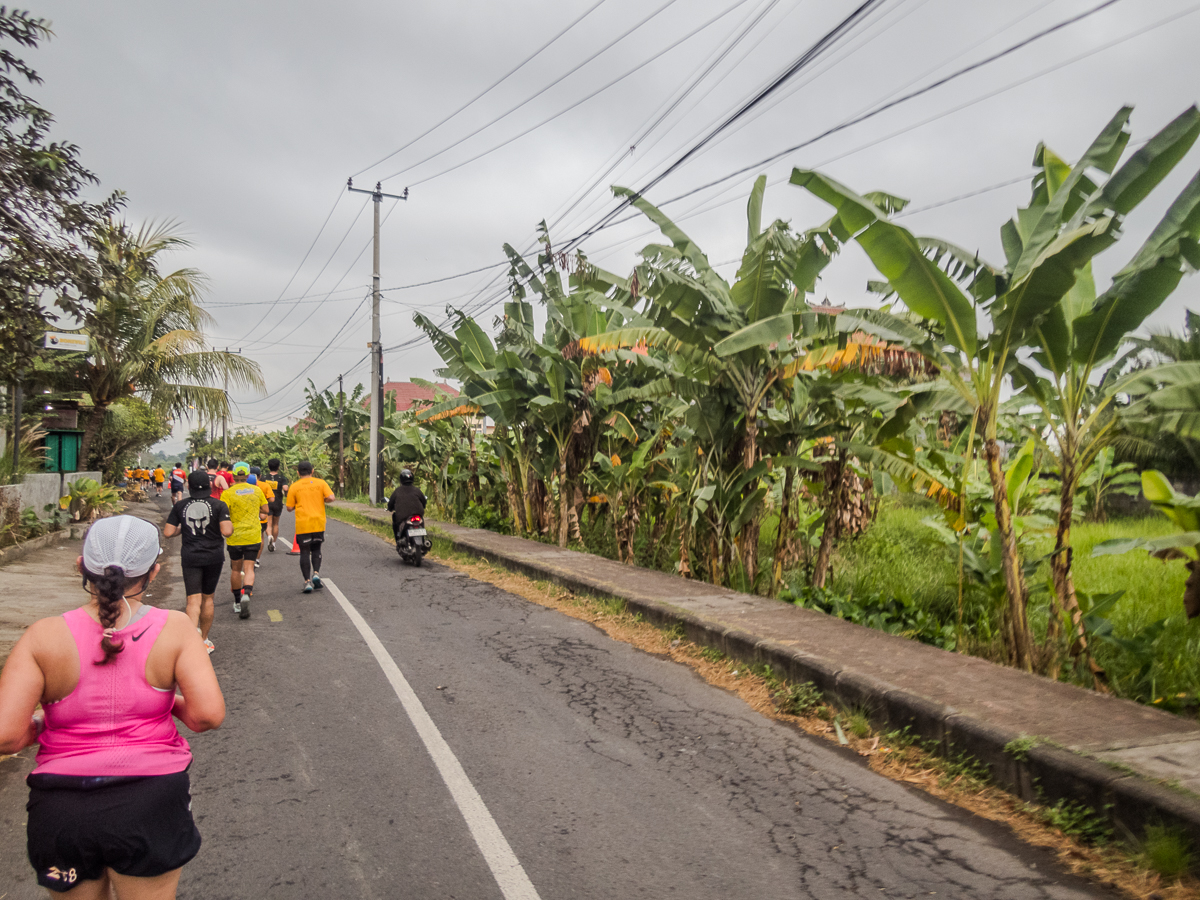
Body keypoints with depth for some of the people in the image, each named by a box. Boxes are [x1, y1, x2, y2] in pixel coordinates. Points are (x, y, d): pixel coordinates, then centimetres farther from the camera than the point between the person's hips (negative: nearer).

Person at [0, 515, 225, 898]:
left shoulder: (43, 637, -10)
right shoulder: (173, 628, -12)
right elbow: (208, 715, -18)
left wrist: (38, 725, 7)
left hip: (61, 809, 2)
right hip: (152, 801, -1)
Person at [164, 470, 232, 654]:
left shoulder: (180, 506, 1)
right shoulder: (219, 505, -6)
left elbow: (168, 533, 0)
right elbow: (227, 531, -17)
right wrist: (230, 524, 5)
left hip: (190, 557, 0)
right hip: (214, 556, 0)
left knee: (194, 600, -5)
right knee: (207, 598, 15)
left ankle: (193, 628, -34)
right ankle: (204, 641, 24)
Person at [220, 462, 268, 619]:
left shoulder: (228, 493, -9)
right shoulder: (256, 490, 1)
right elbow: (265, 511, 9)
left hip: (234, 537, -1)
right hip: (253, 536, 1)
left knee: (236, 569, 15)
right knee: (249, 568, 1)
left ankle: (237, 602, 25)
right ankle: (246, 594, -26)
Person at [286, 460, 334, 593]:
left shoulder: (294, 486, 1)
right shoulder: (320, 483, 3)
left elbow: (289, 507, 0)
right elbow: (331, 497, -8)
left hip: (302, 524, -1)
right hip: (318, 522, 1)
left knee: (305, 552, 4)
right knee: (316, 549, 17)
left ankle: (307, 581, -2)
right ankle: (316, 573, -4)